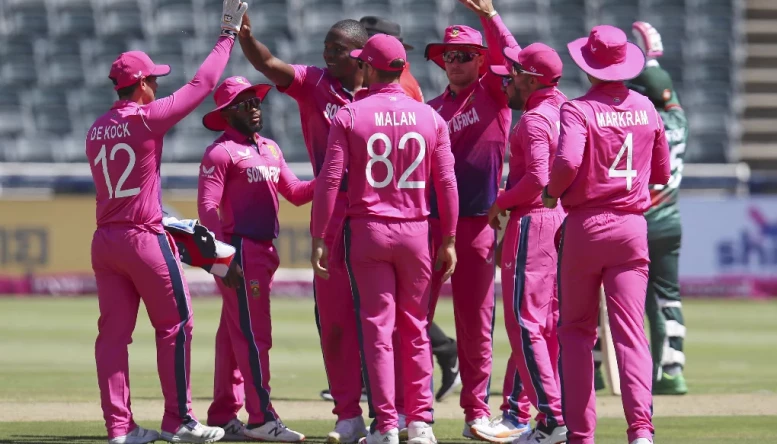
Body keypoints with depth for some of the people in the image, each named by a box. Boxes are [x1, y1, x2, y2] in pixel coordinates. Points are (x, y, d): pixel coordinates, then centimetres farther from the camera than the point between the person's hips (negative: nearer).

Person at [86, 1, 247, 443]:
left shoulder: (97, 130, 10)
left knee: (113, 332, 6)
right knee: (175, 325, 4)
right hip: (144, 238, -7)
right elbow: (202, 84, -8)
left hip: (105, 239, 7)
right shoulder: (147, 118, -11)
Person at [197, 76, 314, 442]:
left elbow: (295, 193, 17)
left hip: (265, 251, 8)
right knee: (252, 334, -10)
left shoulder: (270, 149, 18)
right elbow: (207, 208, -13)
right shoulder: (220, 153, -8)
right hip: (240, 250, -8)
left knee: (234, 336, 11)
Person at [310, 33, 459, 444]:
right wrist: (448, 241, 8)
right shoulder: (429, 118, 2)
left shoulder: (349, 116, -5)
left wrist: (318, 238, -3)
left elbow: (329, 181, -8)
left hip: (367, 230, -2)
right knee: (415, 328, 11)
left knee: (377, 328, 1)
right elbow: (446, 183, 1)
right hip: (415, 231, 2)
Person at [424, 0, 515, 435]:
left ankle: (476, 412, 9)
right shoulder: (432, 108, 13)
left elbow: (511, 57, -13)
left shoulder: (493, 94, 6)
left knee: (476, 324, 2)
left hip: (477, 223, -2)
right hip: (428, 220, 2)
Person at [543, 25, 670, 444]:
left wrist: (552, 191, -6)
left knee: (576, 330, 10)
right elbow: (661, 172, 14)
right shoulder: (645, 108, 7)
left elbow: (568, 162, -25)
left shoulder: (578, 110, -9)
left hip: (585, 226, -3)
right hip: (632, 226, 3)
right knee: (631, 331, -2)